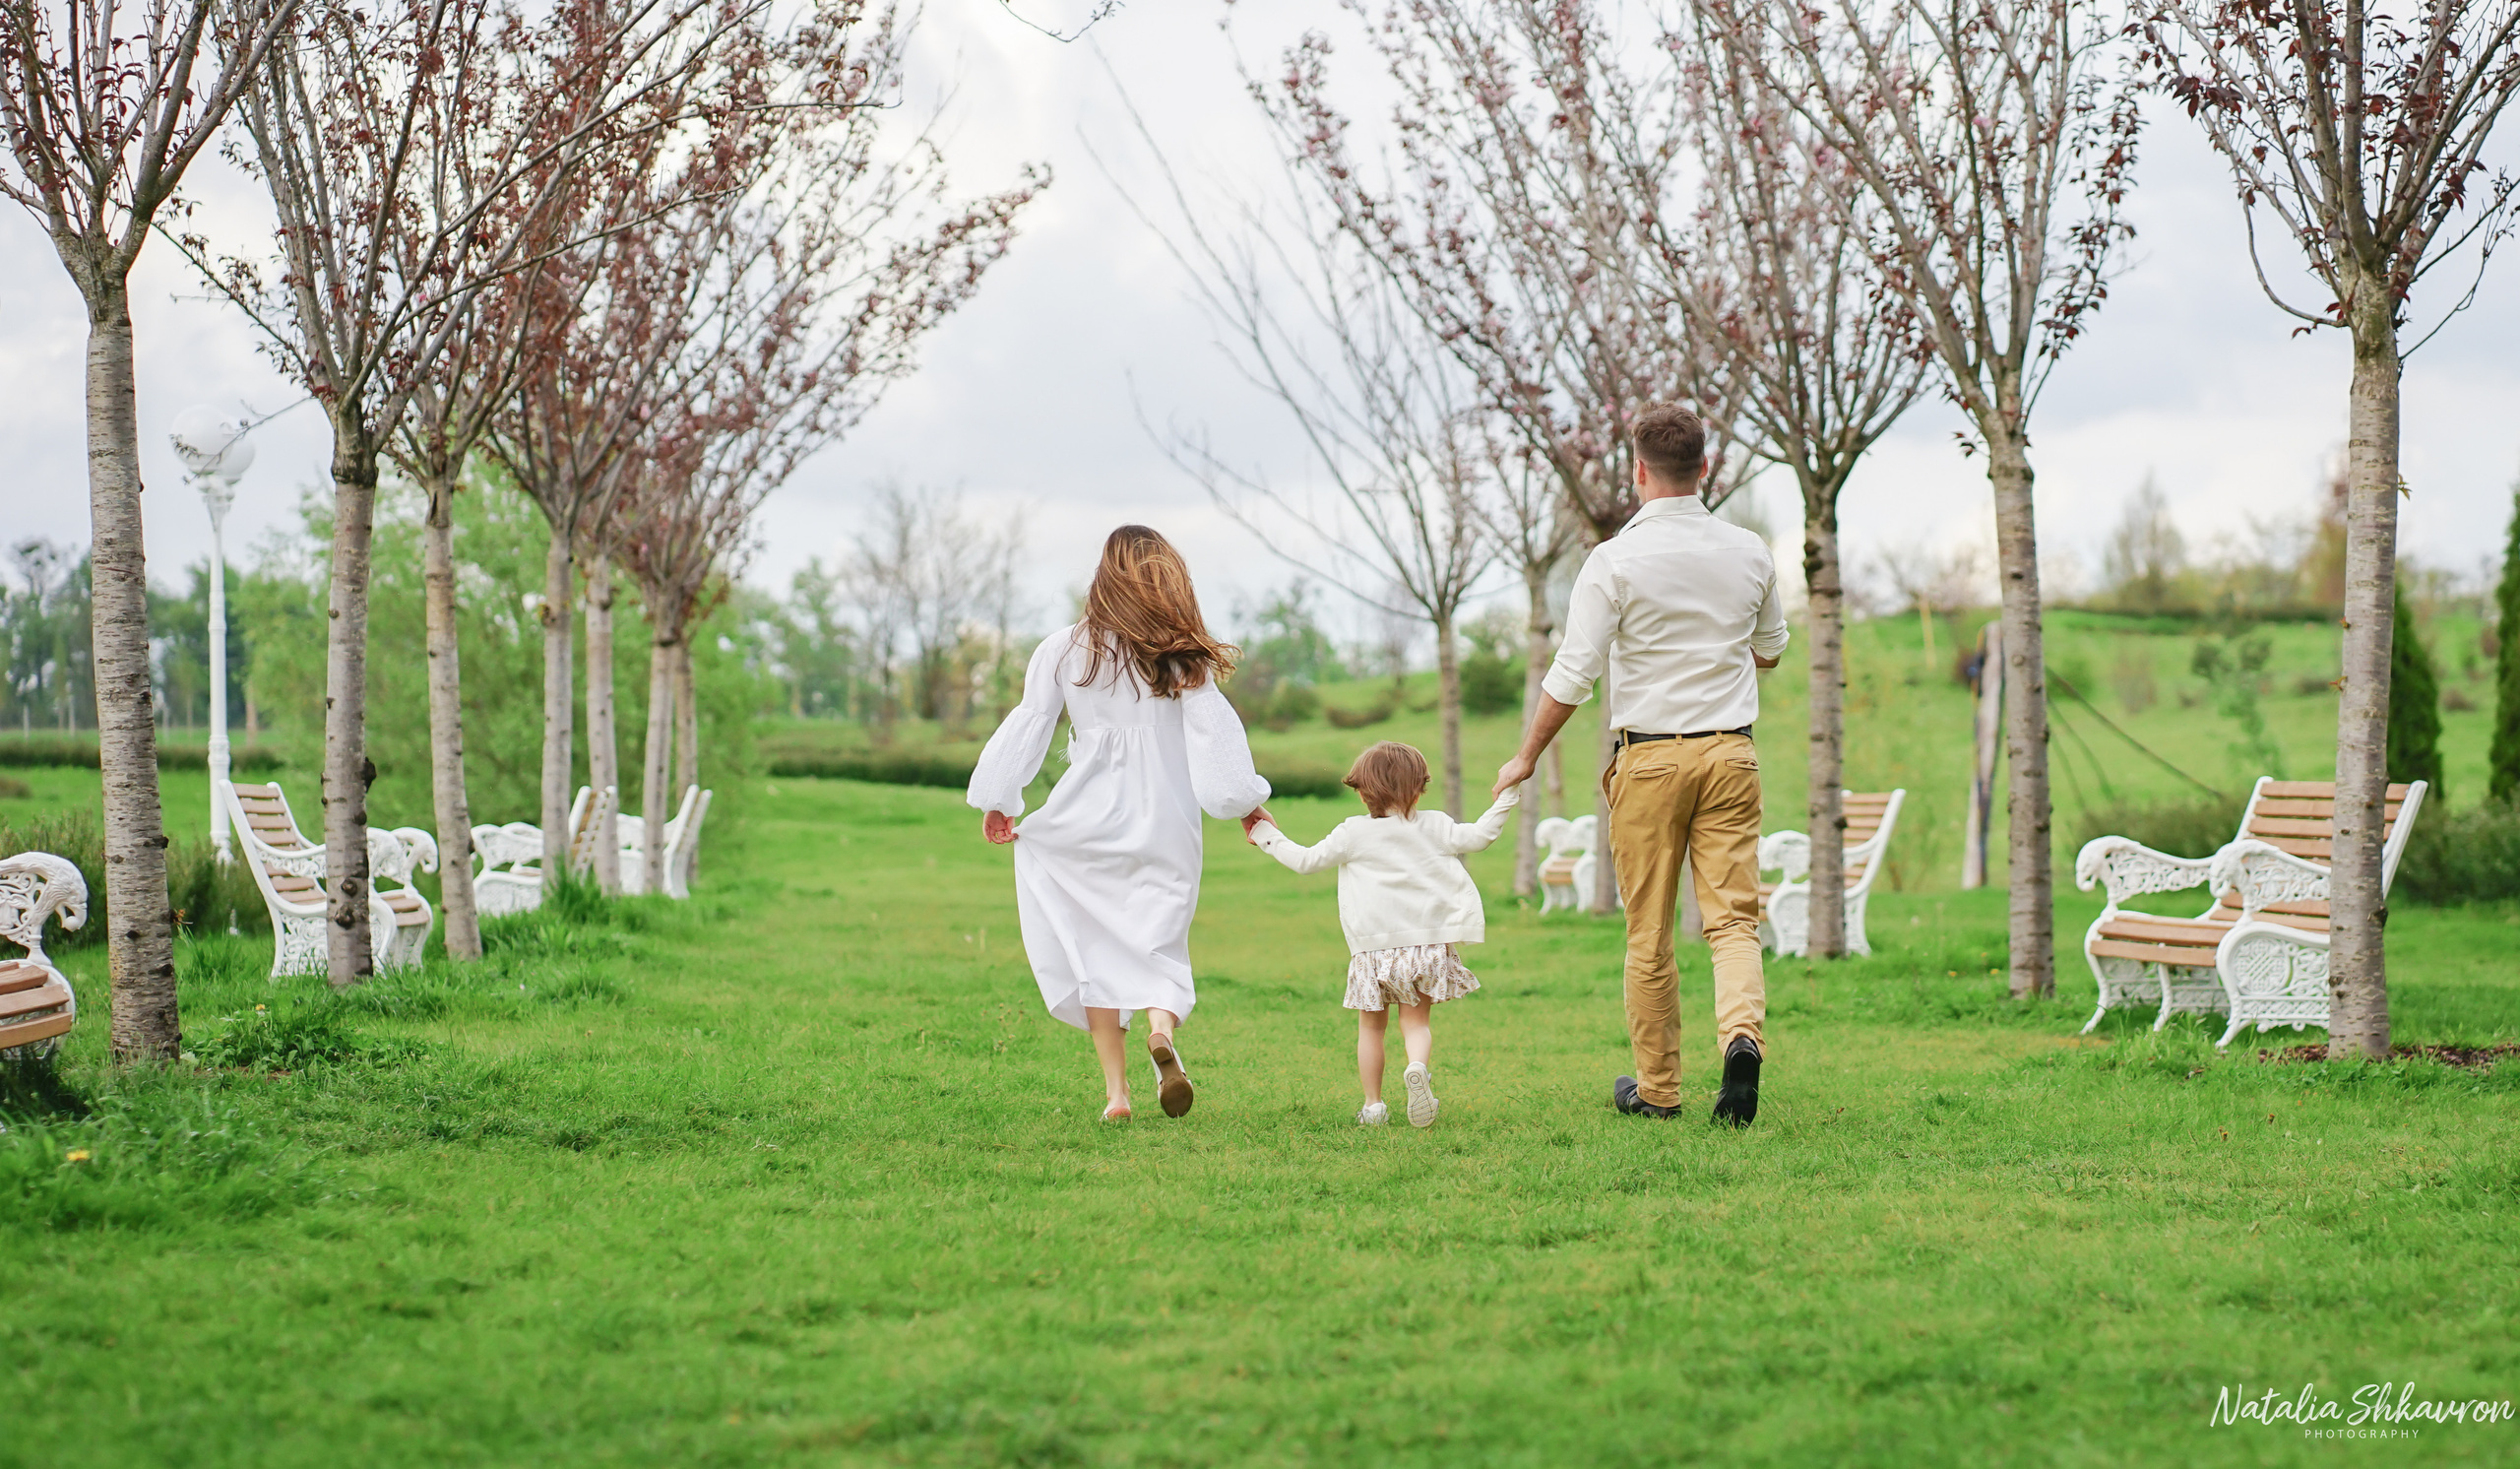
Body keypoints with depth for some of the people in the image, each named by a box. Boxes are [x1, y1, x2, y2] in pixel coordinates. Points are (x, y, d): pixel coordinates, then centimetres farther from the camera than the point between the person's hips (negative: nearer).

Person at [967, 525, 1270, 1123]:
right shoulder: (1186, 658, 1)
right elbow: (1213, 730, -3)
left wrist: (998, 801, 16)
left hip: (1086, 821, 0)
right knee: (1160, 946, 8)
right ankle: (1163, 1028, -26)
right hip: (1165, 825, 0)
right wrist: (1246, 801, 8)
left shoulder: (1063, 650, 1)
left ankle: (1116, 1089, 2)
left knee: (1096, 948, 9)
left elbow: (1027, 725, 5)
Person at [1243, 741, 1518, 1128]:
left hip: (1373, 947, -1)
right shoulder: (1434, 826, 4)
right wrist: (1505, 800, 20)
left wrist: (1269, 836, 17)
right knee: (1417, 1020, 7)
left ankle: (1373, 1105, 12)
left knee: (1371, 1026, 12)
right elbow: (1477, 837, 8)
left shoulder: (1353, 834, 0)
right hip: (1429, 940, 1)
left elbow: (1307, 860, 3)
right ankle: (1417, 1067, -25)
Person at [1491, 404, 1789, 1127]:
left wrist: (1526, 757, 2)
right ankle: (1742, 1033, -25)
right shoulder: (1749, 553, 4)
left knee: (1649, 933, 7)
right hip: (1731, 751, 3)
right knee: (1733, 917, 1)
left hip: (1650, 758, -2)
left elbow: (1573, 674, -9)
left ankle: (1657, 1087, 15)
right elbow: (1770, 651, 19)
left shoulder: (1616, 561, -9)